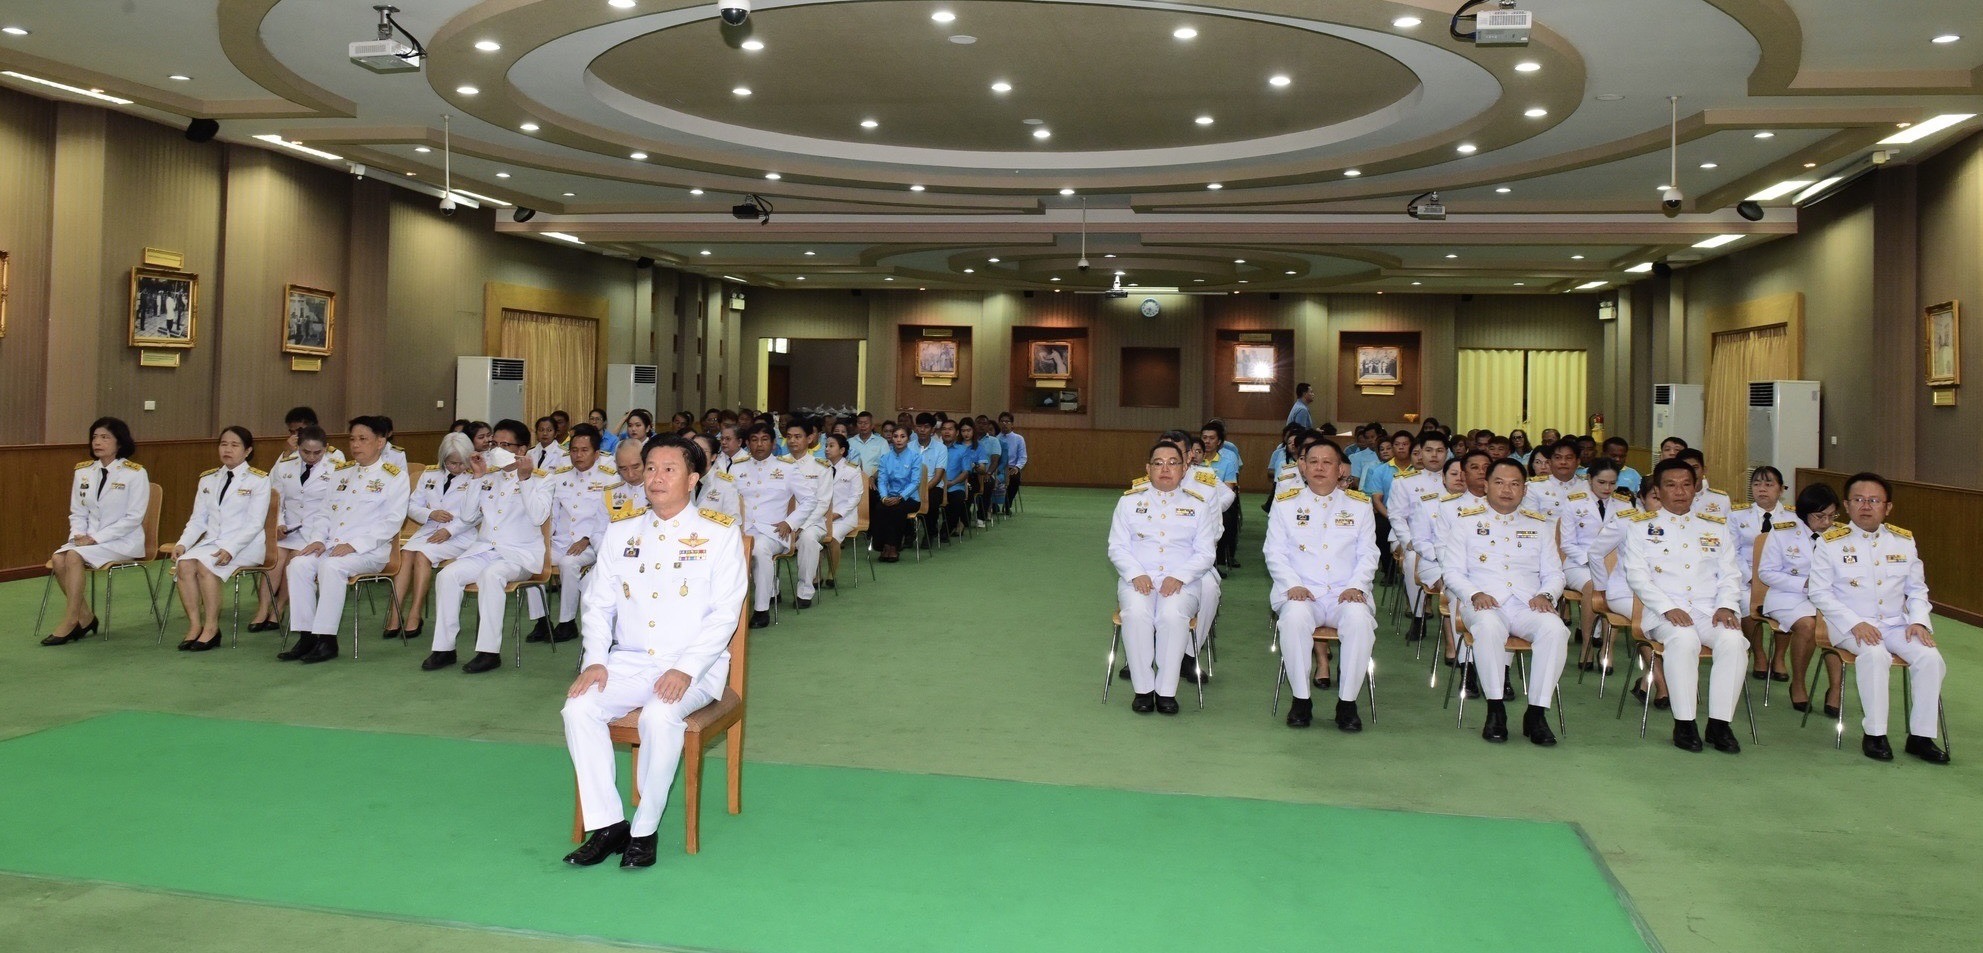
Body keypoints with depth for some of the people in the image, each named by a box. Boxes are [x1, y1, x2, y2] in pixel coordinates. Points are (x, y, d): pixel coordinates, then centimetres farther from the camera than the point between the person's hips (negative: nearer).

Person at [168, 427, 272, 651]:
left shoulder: (259, 480, 0)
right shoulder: (207, 479, 17)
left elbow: (255, 523, -9)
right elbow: (198, 520, 14)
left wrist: (230, 549, -23)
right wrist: (183, 543, -6)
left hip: (246, 545, -5)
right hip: (211, 541, 5)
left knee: (204, 563, -30)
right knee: (184, 563, -25)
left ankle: (211, 628, -22)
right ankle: (194, 625, -21)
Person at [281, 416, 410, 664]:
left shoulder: (395, 476, 0)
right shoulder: (340, 472, 20)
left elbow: (392, 521, -9)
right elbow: (324, 512, 20)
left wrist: (355, 545, -18)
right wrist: (318, 539, 0)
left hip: (370, 550, -6)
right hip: (331, 545, 6)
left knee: (331, 566, -32)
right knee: (299, 564, -21)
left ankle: (327, 640, -26)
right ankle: (306, 636, -17)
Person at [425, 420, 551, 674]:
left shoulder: (539, 478, 2)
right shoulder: (489, 476, 15)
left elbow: (538, 517, -14)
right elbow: (470, 515, 11)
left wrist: (524, 479, -17)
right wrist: (477, 477, 4)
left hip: (521, 554, -5)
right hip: (484, 549, 5)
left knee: (491, 575, -35)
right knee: (447, 575, -20)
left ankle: (489, 652, -30)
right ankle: (444, 648, -13)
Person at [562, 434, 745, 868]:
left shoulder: (719, 534, -1)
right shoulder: (621, 531, 12)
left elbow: (724, 614, -7)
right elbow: (598, 603, 11)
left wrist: (685, 670, -20)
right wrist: (595, 661, -6)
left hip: (694, 668, -4)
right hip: (628, 662, 4)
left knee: (659, 716, -33)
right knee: (578, 708, -22)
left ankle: (645, 830, -15)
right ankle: (607, 825, -11)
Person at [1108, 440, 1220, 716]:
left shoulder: (1199, 505, 10)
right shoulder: (1130, 501, 11)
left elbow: (1205, 553, 4)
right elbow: (1117, 546, 6)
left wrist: (1179, 577, -13)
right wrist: (1136, 574, -12)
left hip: (1182, 582, 0)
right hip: (1137, 578, 1)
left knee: (1173, 614, -34)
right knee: (1136, 613, -33)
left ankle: (1166, 690, -21)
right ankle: (1143, 689, -20)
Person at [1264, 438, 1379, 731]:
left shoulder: (1359, 504, 14)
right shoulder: (1285, 503, 11)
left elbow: (1368, 554, 10)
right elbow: (1274, 552, 5)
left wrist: (1356, 586, -8)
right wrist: (1293, 585, -11)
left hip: (1346, 594, 1)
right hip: (1300, 594, -1)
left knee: (1359, 619, -33)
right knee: (1295, 617, -36)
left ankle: (1347, 702, -18)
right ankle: (1301, 699, -19)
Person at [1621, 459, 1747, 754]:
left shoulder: (1716, 527, 21)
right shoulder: (1641, 527, 10)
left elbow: (1730, 575, 15)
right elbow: (1637, 575, -1)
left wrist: (1726, 606, -5)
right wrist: (1668, 609, -15)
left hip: (1710, 609, 3)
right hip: (1664, 611, -3)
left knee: (1732, 639, -30)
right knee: (1684, 638, -35)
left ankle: (1719, 723, -22)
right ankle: (1684, 723, -26)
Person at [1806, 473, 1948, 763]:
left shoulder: (1904, 541, 10)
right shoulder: (1830, 542, -3)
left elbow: (1917, 589, 15)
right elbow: (1819, 592, -6)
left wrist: (1918, 620, -4)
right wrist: (1855, 624, -17)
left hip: (1896, 624, 4)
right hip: (1850, 626, -4)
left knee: (1930, 657, -22)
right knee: (1875, 654, -34)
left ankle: (1921, 736, -8)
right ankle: (1874, 734, -22)